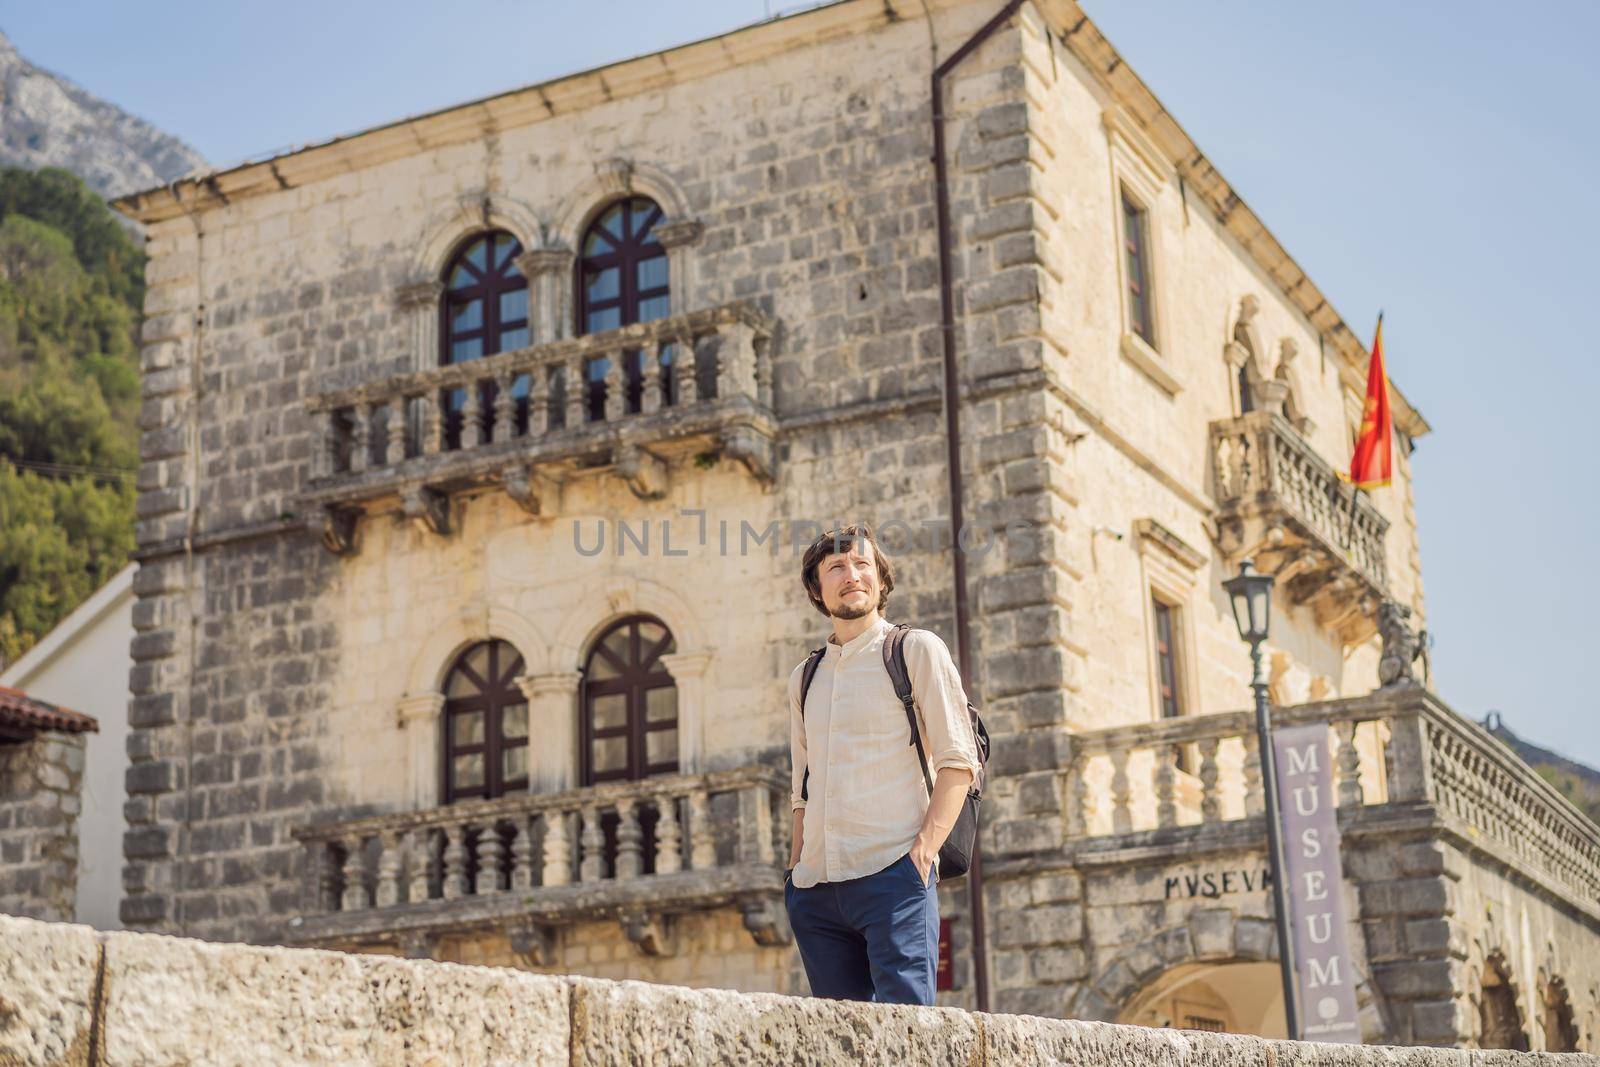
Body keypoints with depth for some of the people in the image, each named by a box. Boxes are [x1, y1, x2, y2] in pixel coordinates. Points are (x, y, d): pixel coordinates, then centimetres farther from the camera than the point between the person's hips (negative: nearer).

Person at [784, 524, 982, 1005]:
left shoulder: (916, 649, 5)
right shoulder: (804, 677, 21)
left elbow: (957, 760, -2)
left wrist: (924, 849, -14)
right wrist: (794, 868, 13)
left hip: (892, 874, -5)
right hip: (815, 888, 5)